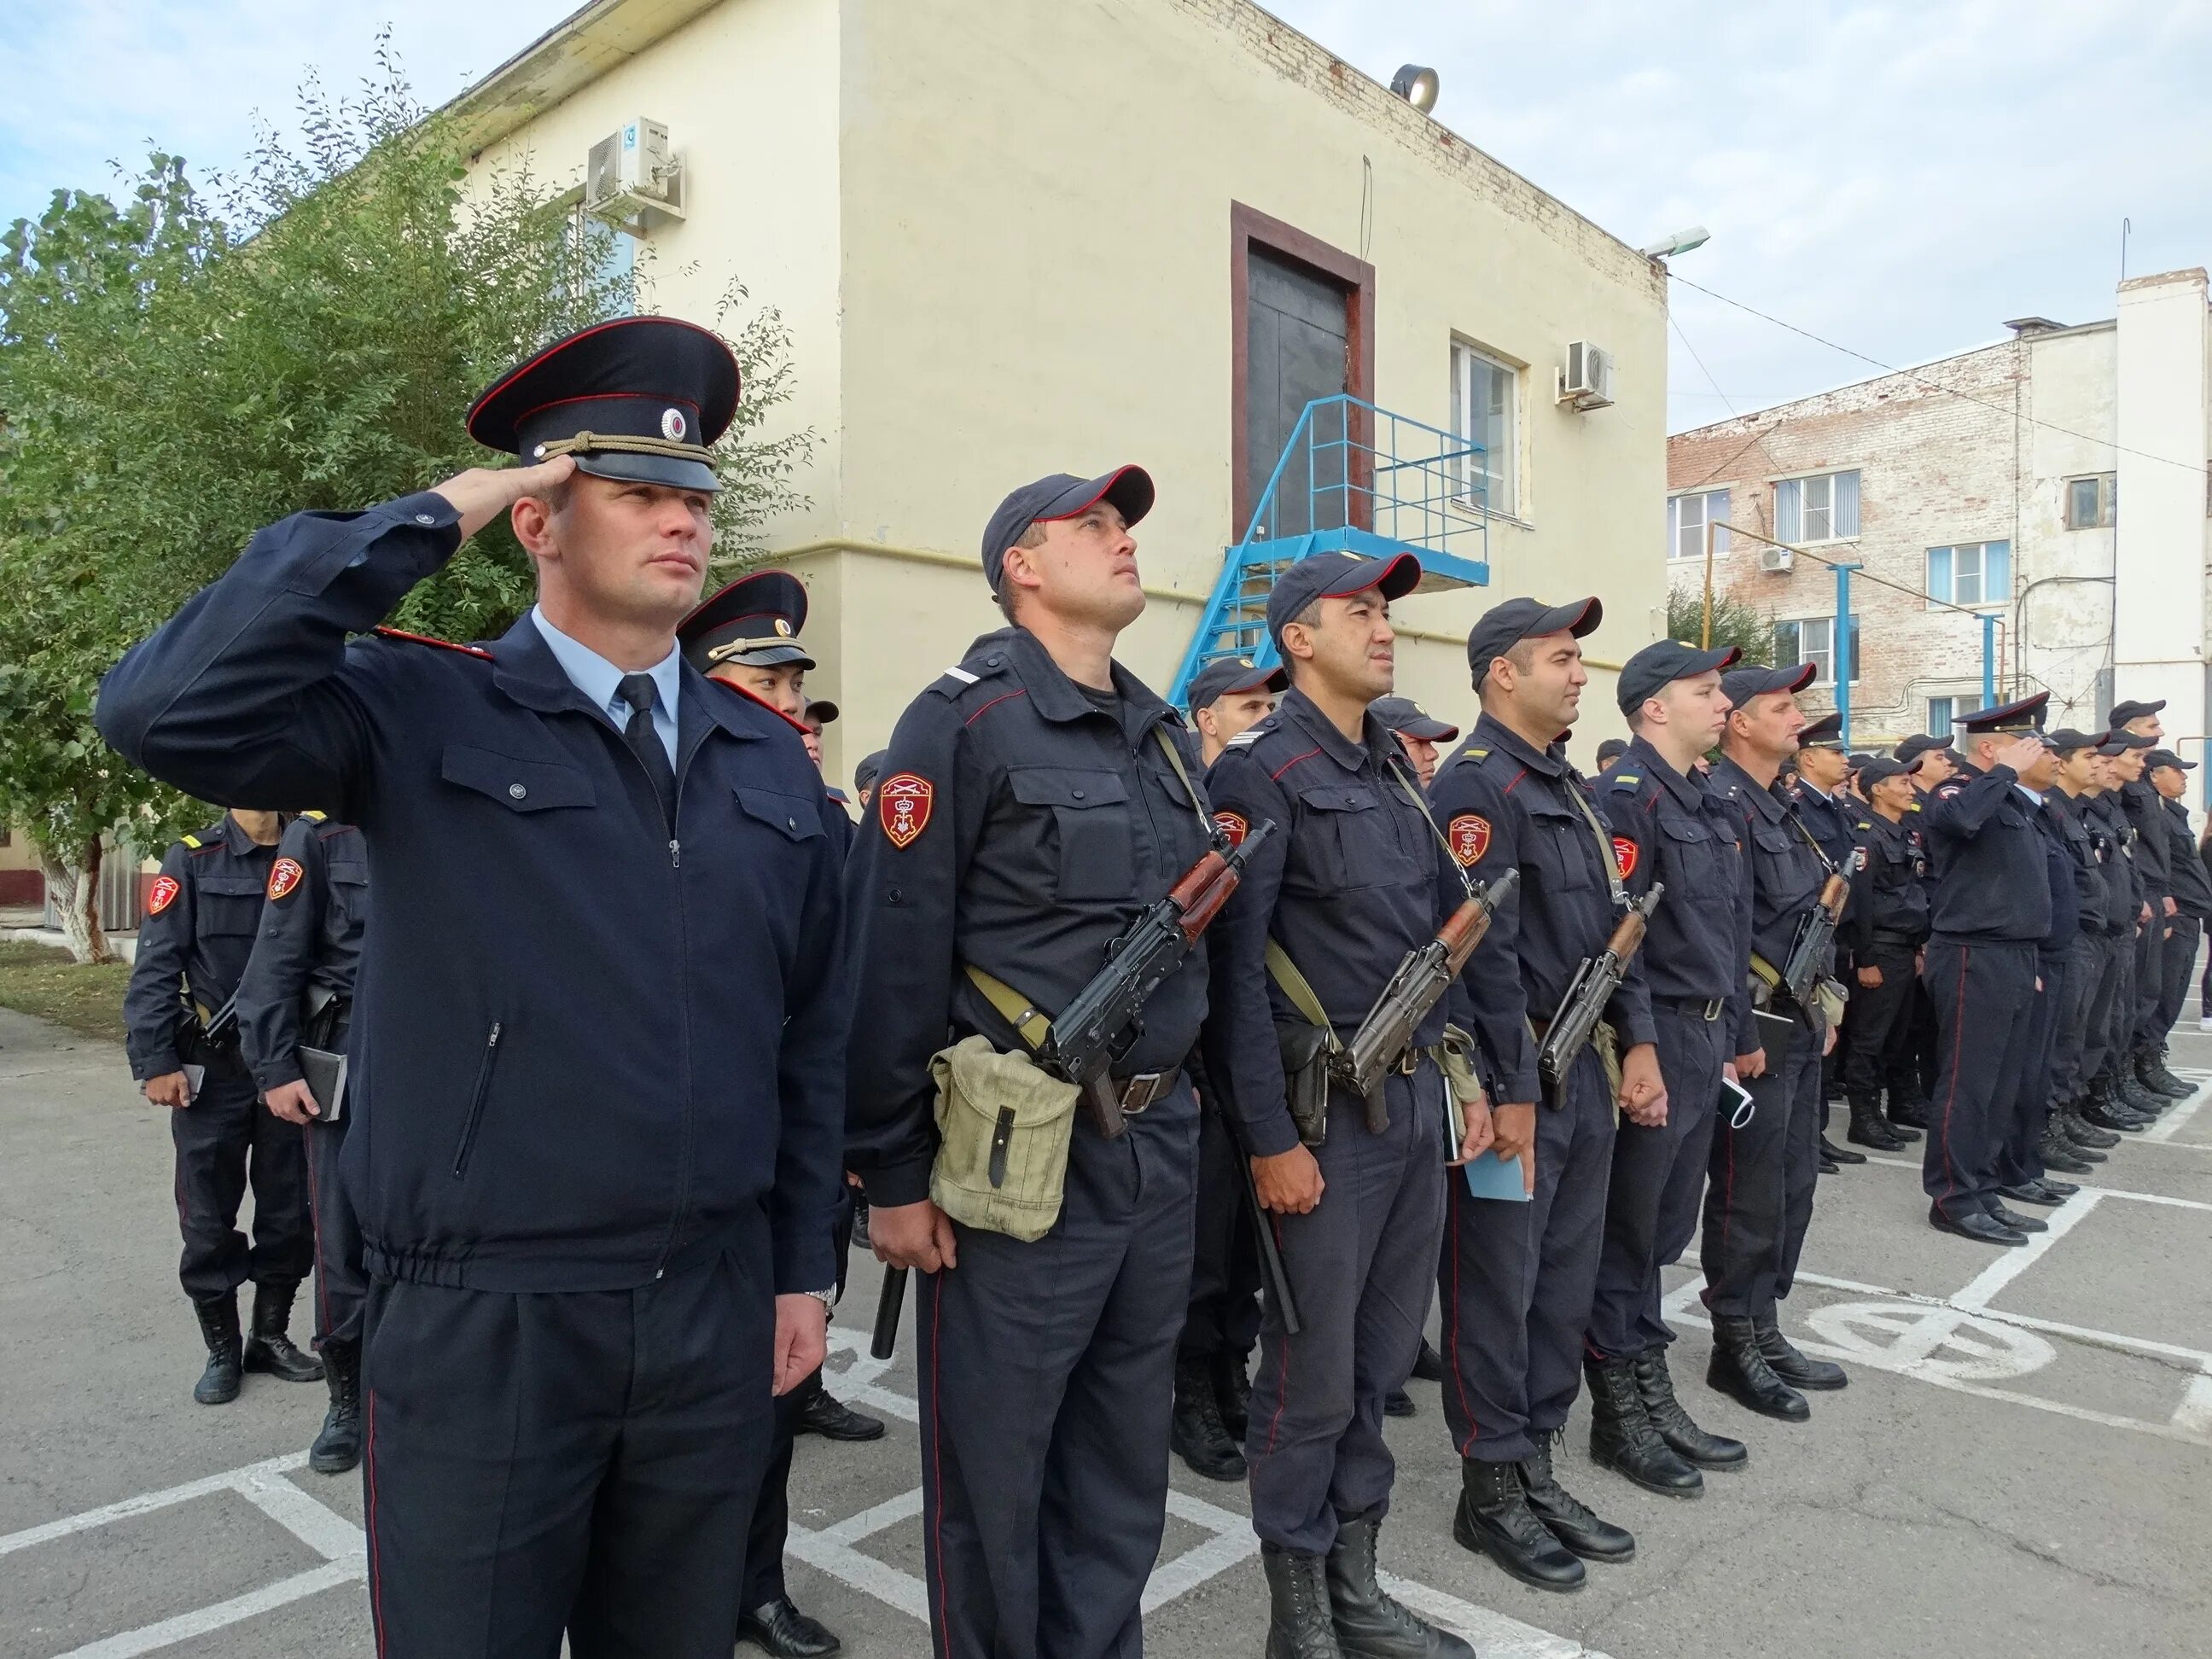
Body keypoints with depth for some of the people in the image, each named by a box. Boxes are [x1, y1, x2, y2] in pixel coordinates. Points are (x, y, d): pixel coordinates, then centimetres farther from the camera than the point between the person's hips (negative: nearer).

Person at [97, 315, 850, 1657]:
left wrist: (805, 1268, 8)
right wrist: (423, 525, -16)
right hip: (482, 1325, -4)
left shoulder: (771, 759, 6)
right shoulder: (419, 712, -6)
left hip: (718, 1316, 4)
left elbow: (812, 1034, 8)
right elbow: (166, 712, -25)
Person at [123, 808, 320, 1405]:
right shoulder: (194, 860, -4)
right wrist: (156, 1063, -11)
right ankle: (221, 1350, 23)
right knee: (209, 1221, 7)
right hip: (214, 1072, -2)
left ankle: (270, 1336, 28)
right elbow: (156, 968, -6)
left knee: (291, 1215, 11)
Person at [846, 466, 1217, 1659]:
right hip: (1021, 1158, -7)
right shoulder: (966, 720, -10)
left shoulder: (1161, 733, 12)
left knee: (1126, 1461, 19)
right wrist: (894, 1177, -13)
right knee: (994, 1472, 9)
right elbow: (893, 959, -14)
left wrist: (1183, 1113, 17)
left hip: (1158, 1151, 7)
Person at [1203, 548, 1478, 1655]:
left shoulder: (1395, 770, 14)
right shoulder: (1260, 771, -11)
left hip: (1417, 1104, 8)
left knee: (1382, 1362, 17)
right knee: (1312, 1379, 5)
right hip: (1327, 1115, -7)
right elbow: (1233, 967, -16)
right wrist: (1270, 1139, -18)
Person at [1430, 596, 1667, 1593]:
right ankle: (1490, 1491, 18)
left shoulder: (1567, 786, 16)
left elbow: (1611, 922, 17)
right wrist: (1512, 1092, -22)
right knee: (1497, 1287, 3)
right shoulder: (1477, 784, -15)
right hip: (1516, 1075, -9)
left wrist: (1637, 1042, 9)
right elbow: (1487, 952, -21)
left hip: (1588, 1069, 9)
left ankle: (1536, 1466, 30)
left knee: (1564, 1281, 16)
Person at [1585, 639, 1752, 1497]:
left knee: (1665, 1233, 17)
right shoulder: (1627, 796, -14)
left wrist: (1727, 1040, 17)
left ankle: (1654, 1399, 30)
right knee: (1625, 1234, 4)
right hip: (1655, 1041, -9)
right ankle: (1619, 1417, 17)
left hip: (1704, 1043, 9)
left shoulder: (1705, 805, 15)